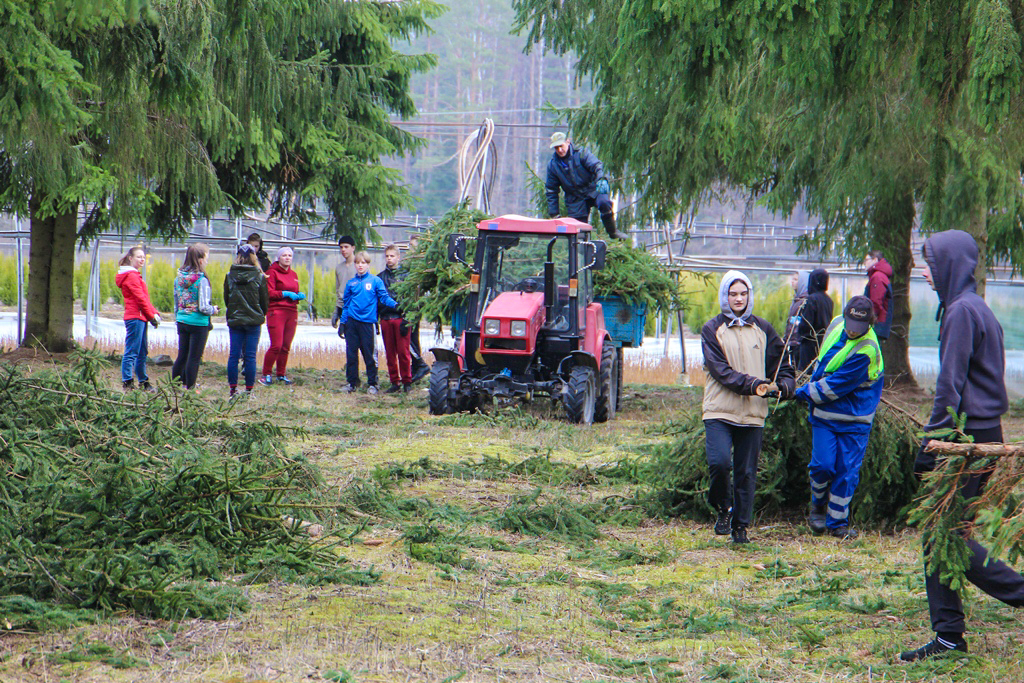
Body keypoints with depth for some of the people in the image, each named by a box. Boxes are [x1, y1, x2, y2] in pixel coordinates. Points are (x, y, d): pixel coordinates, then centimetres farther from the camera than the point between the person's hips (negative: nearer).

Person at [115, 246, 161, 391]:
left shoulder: (135, 275, 22)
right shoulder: (131, 276, -11)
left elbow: (144, 298, 21)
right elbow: (140, 298, -15)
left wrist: (155, 313, 9)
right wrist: (152, 315, -9)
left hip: (140, 319, 11)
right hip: (135, 318, -11)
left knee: (142, 352, 17)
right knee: (131, 352, -10)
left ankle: (143, 381, 25)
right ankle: (127, 383, -10)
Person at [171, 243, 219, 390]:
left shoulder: (179, 278, 3)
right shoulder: (202, 280, -17)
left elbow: (176, 304, 11)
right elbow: (203, 307, -19)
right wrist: (213, 310, 1)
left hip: (182, 322, 6)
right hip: (198, 323, -6)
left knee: (182, 356, 14)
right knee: (194, 358, 2)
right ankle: (189, 388, 5)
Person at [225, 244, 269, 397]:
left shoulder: (229, 276, -1)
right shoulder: (259, 277, -7)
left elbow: (226, 299, 7)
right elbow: (265, 301, 0)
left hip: (234, 320, 2)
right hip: (253, 321, -2)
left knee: (233, 355, 7)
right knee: (250, 356, 2)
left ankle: (233, 388, 7)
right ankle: (249, 389, 3)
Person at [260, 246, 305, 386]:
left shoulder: (293, 274, 18)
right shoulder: (273, 272, -2)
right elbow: (269, 293, -10)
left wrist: (299, 296, 5)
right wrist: (285, 293, -17)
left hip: (291, 312, 6)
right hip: (276, 311, -6)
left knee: (286, 347, 6)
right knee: (276, 346, -12)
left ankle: (281, 374, 15)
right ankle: (266, 374, -2)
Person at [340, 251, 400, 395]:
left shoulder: (375, 281, 1)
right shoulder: (351, 283, 11)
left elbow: (384, 297, -3)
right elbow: (346, 304, 15)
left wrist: (395, 304, -20)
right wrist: (342, 322, 11)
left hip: (367, 322, -3)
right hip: (352, 322, 3)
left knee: (369, 355, -1)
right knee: (351, 354, 5)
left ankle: (372, 384, 8)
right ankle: (352, 382, 15)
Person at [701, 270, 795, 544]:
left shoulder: (763, 329, 11)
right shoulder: (712, 329, 2)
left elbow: (781, 365, 15)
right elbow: (719, 369, -9)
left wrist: (783, 385, -9)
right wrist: (751, 384, -21)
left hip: (753, 413, 3)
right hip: (720, 410, -3)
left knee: (747, 472, 4)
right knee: (719, 462, -20)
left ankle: (740, 526, 16)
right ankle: (724, 508, 6)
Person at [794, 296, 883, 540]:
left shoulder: (866, 352, -22)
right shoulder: (837, 325, -1)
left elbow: (835, 385, -20)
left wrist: (806, 393, -11)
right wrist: (814, 381, 16)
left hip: (854, 419, -4)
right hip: (825, 415, 4)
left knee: (847, 471, 0)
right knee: (823, 465, -5)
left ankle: (838, 522, 12)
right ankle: (818, 504, 21)